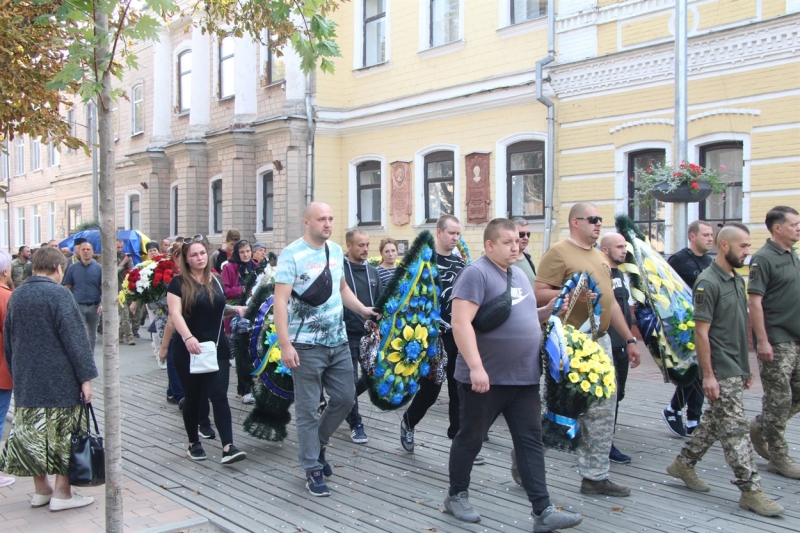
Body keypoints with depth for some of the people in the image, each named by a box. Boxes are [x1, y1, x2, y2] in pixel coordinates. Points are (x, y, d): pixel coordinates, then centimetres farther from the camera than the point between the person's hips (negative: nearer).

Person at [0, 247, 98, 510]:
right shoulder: (59, 294, -14)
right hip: (60, 380, -7)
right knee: (63, 436, 3)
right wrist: (86, 377, -13)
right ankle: (62, 494, 8)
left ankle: (41, 490, 24)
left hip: (26, 380, 7)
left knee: (32, 434, 13)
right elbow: (75, 338, -17)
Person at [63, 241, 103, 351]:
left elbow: (103, 287, -3)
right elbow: (68, 288, 4)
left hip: (94, 306, 1)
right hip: (78, 306, -1)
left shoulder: (98, 268, 0)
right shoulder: (72, 268, 1)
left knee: (92, 335, 15)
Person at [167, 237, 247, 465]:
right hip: (188, 350, -3)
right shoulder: (178, 283, -4)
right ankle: (193, 444, 24)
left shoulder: (216, 281, 10)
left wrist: (235, 309, 2)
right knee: (193, 397, 8)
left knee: (219, 395, -5)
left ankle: (228, 447, -11)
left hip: (216, 347, 3)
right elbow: (175, 313, -15)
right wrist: (188, 337, -30)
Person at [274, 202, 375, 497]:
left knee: (345, 398, 13)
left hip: (338, 342, 7)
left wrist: (363, 310, 11)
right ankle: (313, 469, 16)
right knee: (308, 409, 3)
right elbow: (280, 301, -16)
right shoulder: (291, 255, -12)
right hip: (306, 346, -7)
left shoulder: (336, 251, 9)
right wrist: (285, 344, -22)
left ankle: (317, 444, 35)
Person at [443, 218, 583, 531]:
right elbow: (461, 323, -23)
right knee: (470, 439, 9)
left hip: (524, 377, 7)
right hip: (486, 378, -7)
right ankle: (456, 496, 27)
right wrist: (476, 367, -29)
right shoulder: (476, 273, -14)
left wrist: (550, 309, 6)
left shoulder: (519, 275, 13)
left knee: (531, 441, 5)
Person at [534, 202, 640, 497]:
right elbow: (539, 293, -16)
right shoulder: (559, 252, -8)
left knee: (602, 409, 9)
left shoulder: (600, 257, 19)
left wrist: (630, 339, 21)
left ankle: (596, 476, 19)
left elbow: (611, 300, 23)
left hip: (601, 340, 8)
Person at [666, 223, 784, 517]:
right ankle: (750, 490, 3)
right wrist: (708, 375, -18)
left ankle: (684, 463, 28)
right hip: (720, 371, -9)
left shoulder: (737, 280, 12)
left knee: (715, 421, 16)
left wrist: (746, 368, 18)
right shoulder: (708, 283, -15)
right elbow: (701, 331, -17)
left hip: (736, 369, 9)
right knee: (735, 429, -4)